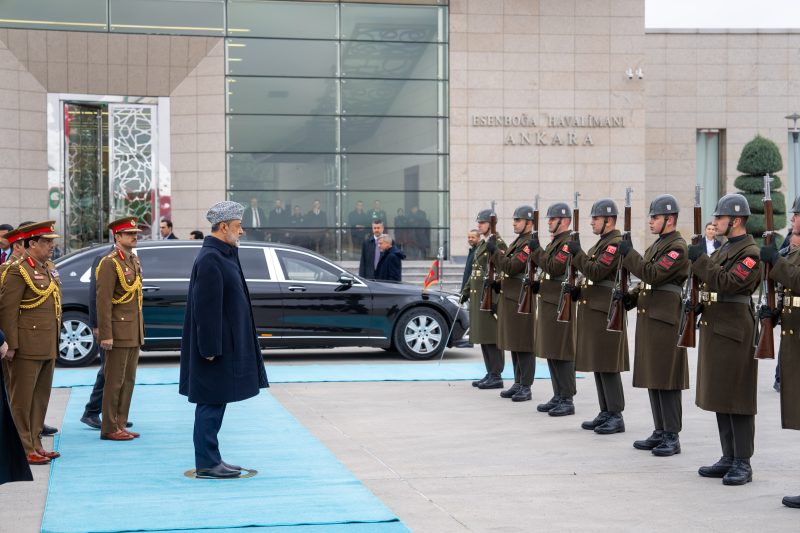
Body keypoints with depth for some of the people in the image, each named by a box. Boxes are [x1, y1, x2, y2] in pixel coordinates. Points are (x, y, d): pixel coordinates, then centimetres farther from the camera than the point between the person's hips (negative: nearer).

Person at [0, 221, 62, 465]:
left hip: (48, 348, 9)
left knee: (41, 397, 14)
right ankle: (23, 450, 4)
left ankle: (35, 444, 23)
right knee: (22, 399, -1)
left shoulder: (49, 268, 14)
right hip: (27, 347, -9)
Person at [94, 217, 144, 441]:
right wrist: (105, 335, -21)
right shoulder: (110, 263, -13)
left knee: (128, 381, 12)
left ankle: (121, 425, 19)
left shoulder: (134, 261, 14)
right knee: (114, 382, -3)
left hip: (134, 333, 9)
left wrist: (140, 330, 16)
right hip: (119, 333, -9)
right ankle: (109, 429, 4)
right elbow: (103, 301, -17)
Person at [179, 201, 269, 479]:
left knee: (213, 404, 14)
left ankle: (211, 460, 20)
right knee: (211, 404, -3)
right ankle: (206, 463, 3)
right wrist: (211, 349, -22)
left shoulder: (222, 256, 13)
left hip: (225, 346, 10)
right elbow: (206, 308, -22)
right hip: (215, 347, -10)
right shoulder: (209, 260, -19)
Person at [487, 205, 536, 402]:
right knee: (514, 345, 13)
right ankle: (518, 384, 20)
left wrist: (494, 250, -15)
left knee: (524, 346, -5)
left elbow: (512, 267, -21)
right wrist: (498, 283, 11)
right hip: (509, 299, 10)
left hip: (522, 301, -10)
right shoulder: (518, 241, 17)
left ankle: (526, 387, 0)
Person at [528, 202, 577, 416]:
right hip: (547, 304, 10)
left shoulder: (568, 243, -13)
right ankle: (558, 396, 19)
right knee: (551, 354, 12)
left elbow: (553, 268, -21)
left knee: (562, 354, -6)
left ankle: (567, 400, -1)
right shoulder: (553, 243, 17)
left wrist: (536, 249, -15)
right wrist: (537, 283, 9)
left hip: (560, 306, -10)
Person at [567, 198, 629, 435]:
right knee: (597, 365, 12)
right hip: (593, 311, 10)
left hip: (605, 313, -10)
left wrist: (577, 253, -15)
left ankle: (616, 417, -2)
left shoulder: (616, 244, -14)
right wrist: (580, 289, 9)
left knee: (607, 366, -7)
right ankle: (605, 413, 18)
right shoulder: (602, 243, 18)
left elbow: (596, 272, -21)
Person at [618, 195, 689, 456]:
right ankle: (660, 432, 19)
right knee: (652, 378, 12)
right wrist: (630, 297, 7)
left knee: (666, 380, -6)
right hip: (648, 317, 9)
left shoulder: (678, 247, -11)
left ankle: (672, 437, 0)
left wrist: (628, 254, -15)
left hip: (665, 320, -9)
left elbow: (653, 274, -21)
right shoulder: (656, 245, 18)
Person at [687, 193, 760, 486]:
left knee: (737, 400, -5)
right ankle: (728, 458, 20)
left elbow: (728, 283, -24)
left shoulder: (750, 252, -12)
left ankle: (743, 464, 0)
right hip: (714, 328, 9)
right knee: (719, 398, 12)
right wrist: (698, 303, 9)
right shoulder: (725, 248, 17)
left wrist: (700, 260, -19)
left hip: (734, 332, -9)